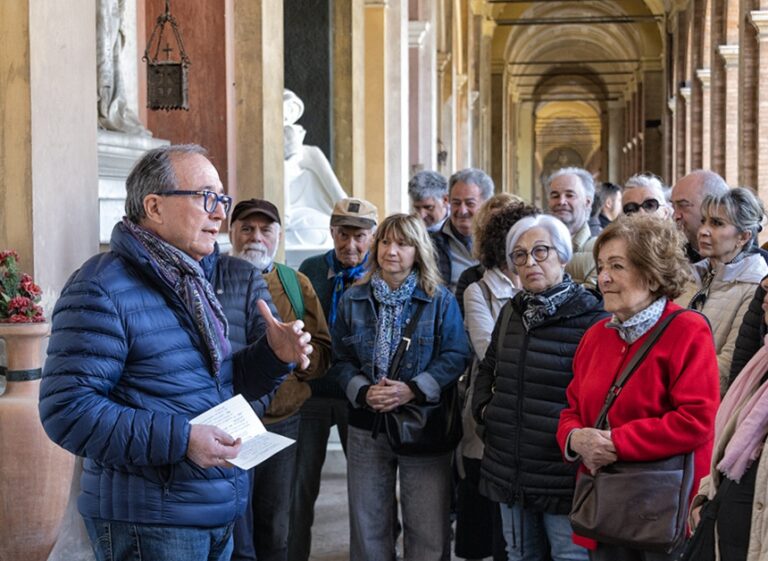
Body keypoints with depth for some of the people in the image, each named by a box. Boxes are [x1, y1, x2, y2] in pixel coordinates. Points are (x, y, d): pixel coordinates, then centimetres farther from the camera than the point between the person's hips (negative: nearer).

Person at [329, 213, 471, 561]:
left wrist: (414, 389, -19)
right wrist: (363, 391, -14)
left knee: (428, 531, 0)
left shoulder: (440, 300, 1)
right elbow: (339, 360, 4)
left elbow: (455, 356, -6)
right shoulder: (353, 300, 7)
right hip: (367, 425, 2)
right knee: (368, 524, 9)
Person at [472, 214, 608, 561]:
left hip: (562, 472, -7)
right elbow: (488, 369, 26)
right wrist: (483, 406, 11)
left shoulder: (590, 317, -12)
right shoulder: (512, 312, 12)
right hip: (509, 470, 7)